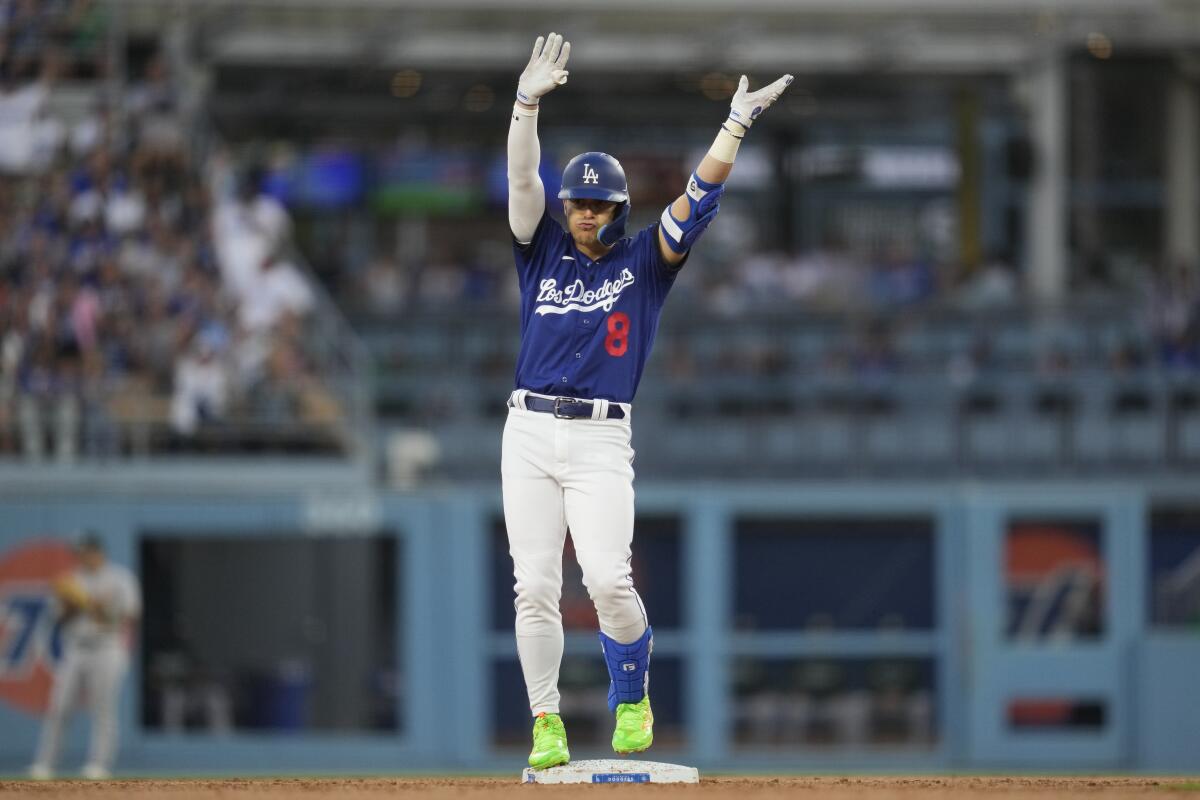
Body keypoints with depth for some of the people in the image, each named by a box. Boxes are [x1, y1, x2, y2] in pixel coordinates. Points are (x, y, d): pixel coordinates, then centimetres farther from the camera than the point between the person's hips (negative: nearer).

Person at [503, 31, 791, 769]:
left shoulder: (644, 262, 8)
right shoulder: (542, 251, 11)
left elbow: (699, 198, -1)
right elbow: (522, 179, -2)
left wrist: (737, 124, -9)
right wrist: (528, 104, -16)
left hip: (602, 441, -2)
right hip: (529, 433, 2)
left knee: (608, 577, -17)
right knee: (535, 584, -3)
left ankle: (633, 697, 6)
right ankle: (547, 727, 5)